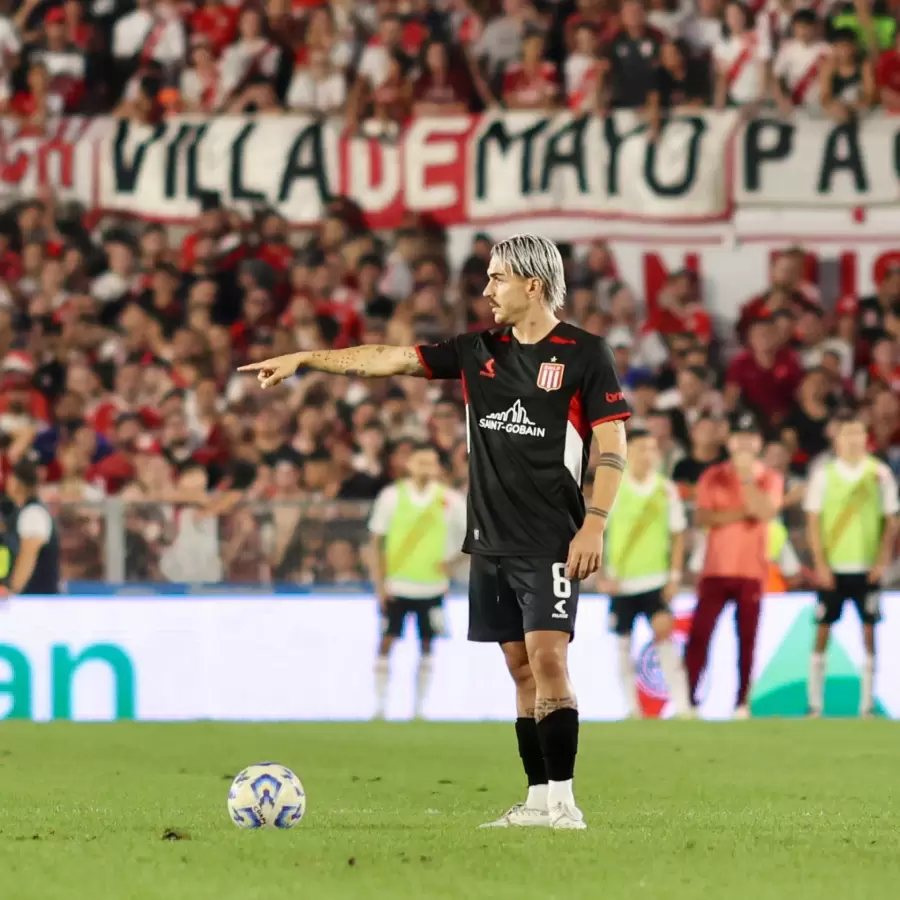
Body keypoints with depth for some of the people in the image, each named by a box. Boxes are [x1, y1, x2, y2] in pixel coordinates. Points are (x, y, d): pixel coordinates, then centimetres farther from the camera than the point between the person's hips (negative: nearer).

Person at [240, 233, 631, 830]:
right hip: (490, 540, 6)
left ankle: (563, 801, -13)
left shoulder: (584, 354, -4)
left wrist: (595, 523, -15)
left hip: (550, 541, -6)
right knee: (521, 666, 6)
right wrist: (303, 360, 8)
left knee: (547, 657, -13)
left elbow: (613, 445, -6)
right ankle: (538, 801, 9)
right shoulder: (480, 351, 11)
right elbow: (392, 359, 12)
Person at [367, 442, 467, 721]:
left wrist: (452, 562, -4)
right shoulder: (392, 496, -5)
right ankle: (379, 706, 3)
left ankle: (419, 708, 12)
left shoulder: (449, 500, -3)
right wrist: (379, 583, -7)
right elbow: (376, 541, -1)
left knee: (427, 646, 4)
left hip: (432, 586, 1)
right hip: (396, 584, -1)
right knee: (386, 642, -4)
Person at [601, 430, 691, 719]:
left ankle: (682, 704, -18)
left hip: (656, 578, -1)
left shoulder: (666, 489, 1)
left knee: (663, 631, -16)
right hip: (622, 580, 1)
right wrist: (607, 574, -4)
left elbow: (677, 535, 6)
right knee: (623, 643, 5)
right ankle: (632, 706, 17)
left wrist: (675, 576, -1)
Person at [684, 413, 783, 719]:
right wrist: (741, 512, -15)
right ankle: (688, 701, -1)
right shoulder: (712, 477, 5)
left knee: (747, 640, -1)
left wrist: (747, 477, -18)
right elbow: (703, 518, -8)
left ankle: (742, 703, 2)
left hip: (752, 571, 0)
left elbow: (766, 513, -15)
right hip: (716, 569, 0)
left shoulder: (770, 479, 3)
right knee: (698, 635, -5)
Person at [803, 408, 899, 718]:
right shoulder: (823, 474, 1)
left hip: (867, 567, 0)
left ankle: (867, 704, 4)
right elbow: (813, 522, 1)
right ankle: (815, 704, 6)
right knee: (822, 631, 1)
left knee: (869, 630, 0)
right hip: (832, 567, 0)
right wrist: (820, 564, -7)